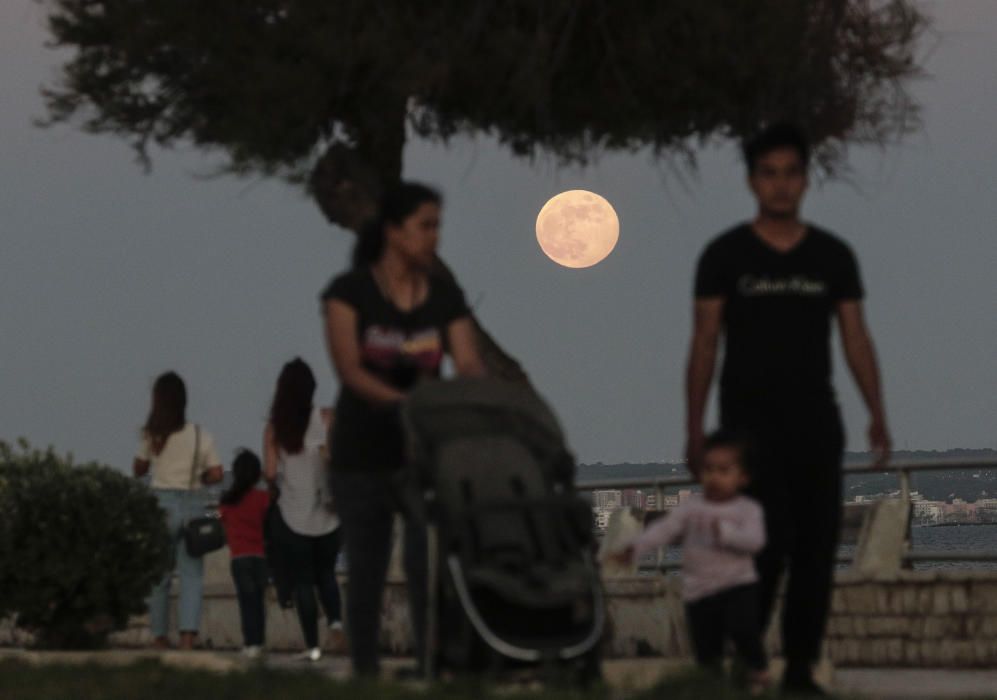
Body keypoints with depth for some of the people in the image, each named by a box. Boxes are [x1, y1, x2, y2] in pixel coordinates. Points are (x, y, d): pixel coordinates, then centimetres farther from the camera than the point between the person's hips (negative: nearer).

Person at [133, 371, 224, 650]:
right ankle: (188, 635, -12)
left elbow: (138, 469, 8)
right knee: (192, 574, 1)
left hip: (162, 502, -1)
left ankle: (159, 636, 14)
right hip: (194, 505, 1)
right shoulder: (201, 436, 0)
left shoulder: (153, 436, -3)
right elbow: (215, 474, -1)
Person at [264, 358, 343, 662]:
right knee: (326, 573, 19)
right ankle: (335, 619, -5)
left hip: (291, 515, -1)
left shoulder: (274, 427, -5)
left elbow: (270, 472, -7)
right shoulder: (325, 418, -5)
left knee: (301, 580, 7)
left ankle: (313, 644, 3)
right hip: (326, 512, 1)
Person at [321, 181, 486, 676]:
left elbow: (468, 364, -6)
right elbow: (350, 369, -17)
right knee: (366, 574, 6)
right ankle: (364, 673, 15)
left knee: (429, 567, -10)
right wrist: (403, 402, -32)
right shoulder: (350, 292, -6)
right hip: (363, 453, -2)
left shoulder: (445, 296, 4)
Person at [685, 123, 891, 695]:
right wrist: (694, 428, -5)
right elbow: (705, 343, 1)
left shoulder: (833, 256, 8)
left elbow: (856, 338, 6)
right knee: (763, 547, -13)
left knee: (816, 549, 0)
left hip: (816, 426, 3)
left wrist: (877, 413, -5)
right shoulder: (726, 256, 2)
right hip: (750, 425, -3)